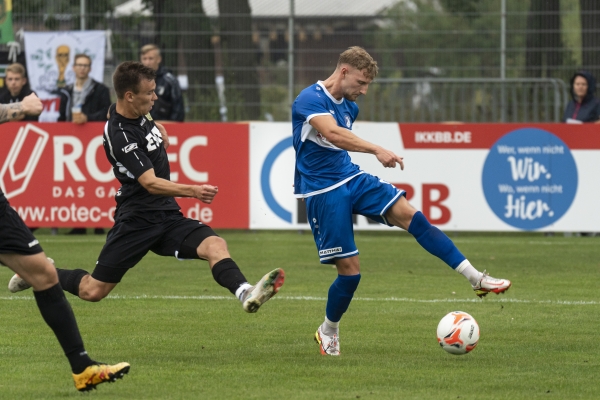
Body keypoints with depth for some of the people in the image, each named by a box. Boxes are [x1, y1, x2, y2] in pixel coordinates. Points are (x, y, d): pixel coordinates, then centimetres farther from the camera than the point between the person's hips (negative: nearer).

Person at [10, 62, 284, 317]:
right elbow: (151, 183, -31)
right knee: (92, 291, 3)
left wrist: (156, 128, 18)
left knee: (214, 245, -21)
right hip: (137, 219, -7)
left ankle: (246, 294, -43)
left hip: (167, 215, 7)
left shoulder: (136, 112, 5)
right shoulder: (120, 135, -21)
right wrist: (193, 191, -43)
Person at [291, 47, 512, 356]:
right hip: (323, 191, -7)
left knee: (409, 215, -15)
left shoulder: (349, 106, 11)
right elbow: (332, 134, -35)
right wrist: (377, 150, -46)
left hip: (352, 179, 7)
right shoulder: (310, 99, -17)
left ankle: (476, 279, -20)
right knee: (350, 270, -8)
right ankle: (328, 331, 19)